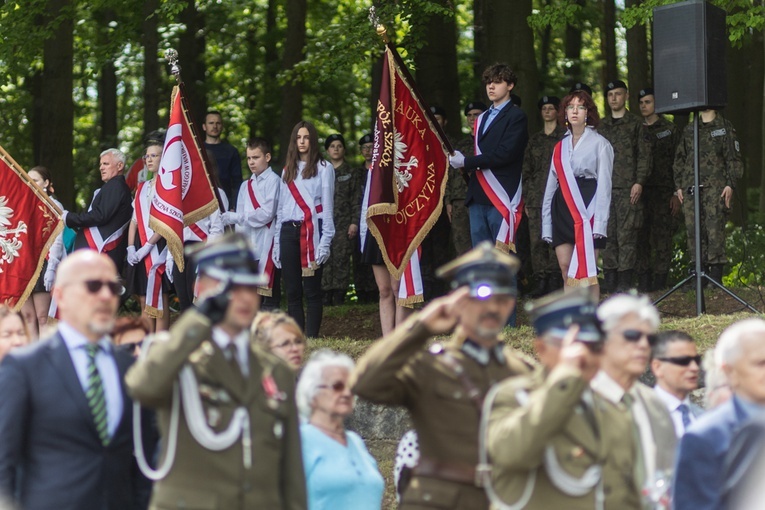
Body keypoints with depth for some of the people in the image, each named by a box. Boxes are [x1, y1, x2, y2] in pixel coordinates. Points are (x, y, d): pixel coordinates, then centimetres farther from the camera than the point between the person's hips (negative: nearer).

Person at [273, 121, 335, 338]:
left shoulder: (323, 168, 4)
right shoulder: (287, 171, 19)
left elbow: (327, 207, -2)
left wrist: (325, 241, -11)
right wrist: (276, 243, 12)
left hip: (311, 231, -5)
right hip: (288, 232, 5)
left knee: (312, 290, -6)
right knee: (292, 291, 4)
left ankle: (311, 338, -6)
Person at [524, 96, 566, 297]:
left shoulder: (565, 136, 5)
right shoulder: (535, 139, 19)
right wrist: (526, 199, 11)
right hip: (536, 197, 4)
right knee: (537, 240, -3)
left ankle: (554, 281, -5)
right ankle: (540, 282, -1)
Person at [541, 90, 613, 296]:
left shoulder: (599, 144, 3)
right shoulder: (560, 147, 17)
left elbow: (604, 186, -3)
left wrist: (599, 222, -13)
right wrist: (547, 225, 12)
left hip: (587, 208, -5)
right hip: (563, 210, 5)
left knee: (586, 270, -11)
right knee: (566, 269, 0)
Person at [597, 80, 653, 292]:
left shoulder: (635, 123, 6)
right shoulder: (602, 126, 19)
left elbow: (644, 155, 0)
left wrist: (639, 182, -10)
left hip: (628, 188, -4)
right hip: (605, 188, 4)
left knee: (626, 235, -8)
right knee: (607, 236, 1)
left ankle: (624, 283, -8)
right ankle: (610, 282, 3)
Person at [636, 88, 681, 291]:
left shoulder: (669, 130, 6)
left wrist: (676, 194, -6)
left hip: (663, 192, -3)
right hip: (640, 191, 3)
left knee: (662, 237, -5)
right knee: (642, 237, -1)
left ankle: (660, 280, -3)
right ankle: (644, 280, 1)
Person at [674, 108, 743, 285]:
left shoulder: (724, 127, 7)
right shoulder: (689, 129, 19)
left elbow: (734, 159, 2)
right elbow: (679, 159, 22)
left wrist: (730, 184, -8)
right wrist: (678, 185, 13)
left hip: (715, 187, -4)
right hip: (690, 188, 4)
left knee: (715, 229, -11)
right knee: (693, 229, 0)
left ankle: (716, 275, -11)